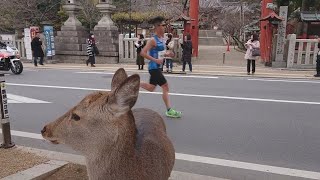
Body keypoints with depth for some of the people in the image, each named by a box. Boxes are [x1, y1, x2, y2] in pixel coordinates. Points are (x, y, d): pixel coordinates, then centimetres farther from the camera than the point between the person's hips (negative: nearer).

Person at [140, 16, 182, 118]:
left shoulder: (162, 39, 11)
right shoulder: (153, 40, -16)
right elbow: (143, 53, -22)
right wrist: (155, 60, -26)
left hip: (157, 67, 10)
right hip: (153, 67, -10)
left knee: (151, 88, 17)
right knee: (165, 87, -8)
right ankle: (169, 111, 2)